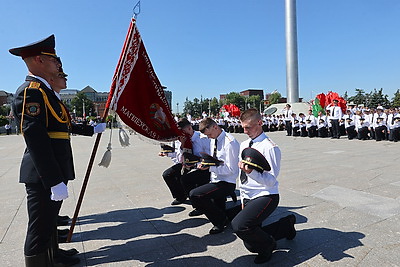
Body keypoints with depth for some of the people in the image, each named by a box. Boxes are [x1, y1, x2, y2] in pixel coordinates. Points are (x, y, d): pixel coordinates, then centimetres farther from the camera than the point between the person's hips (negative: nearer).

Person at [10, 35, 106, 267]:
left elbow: (64, 126, 25)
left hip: (53, 173, 11)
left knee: (49, 220, 25)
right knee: (40, 229, 2)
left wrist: (93, 129, 32)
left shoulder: (45, 91, 17)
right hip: (43, 176, -11)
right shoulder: (31, 91, -16)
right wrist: (55, 181, -28)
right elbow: (35, 139, -25)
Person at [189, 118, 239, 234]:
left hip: (226, 183, -9)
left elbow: (231, 169, -19)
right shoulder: (213, 141, 10)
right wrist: (206, 164, -1)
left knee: (194, 195, -21)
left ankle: (220, 220, -5)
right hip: (216, 180, 9)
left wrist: (210, 167, -25)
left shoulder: (230, 142, -18)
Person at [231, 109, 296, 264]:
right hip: (248, 198, 8)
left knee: (239, 225, -31)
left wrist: (251, 172, -36)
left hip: (265, 197, -8)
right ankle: (286, 224, 31)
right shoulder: (244, 145, 8)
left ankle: (268, 244, 2)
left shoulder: (270, 147, -15)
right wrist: (243, 200, 15)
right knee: (251, 246, 11)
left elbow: (271, 181, -19)